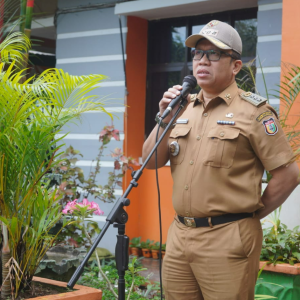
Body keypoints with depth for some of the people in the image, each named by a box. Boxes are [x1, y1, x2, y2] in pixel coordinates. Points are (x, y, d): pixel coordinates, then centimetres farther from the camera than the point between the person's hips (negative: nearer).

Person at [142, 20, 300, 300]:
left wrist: (251, 216, -2)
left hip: (228, 239, -6)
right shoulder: (184, 107, 12)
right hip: (179, 235, 6)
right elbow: (150, 162, 8)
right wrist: (165, 118, -5)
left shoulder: (253, 110, -7)